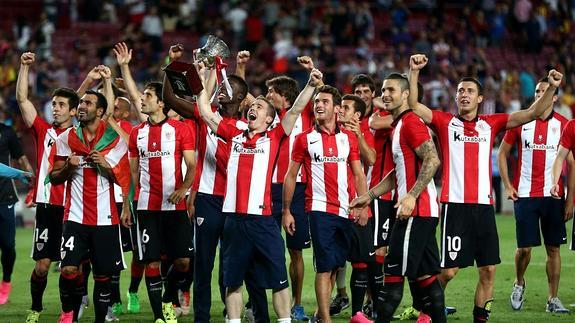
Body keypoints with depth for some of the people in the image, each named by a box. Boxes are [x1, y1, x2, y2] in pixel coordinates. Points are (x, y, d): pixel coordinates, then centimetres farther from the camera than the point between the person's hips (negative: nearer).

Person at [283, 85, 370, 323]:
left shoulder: (348, 138, 10)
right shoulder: (305, 139, 3)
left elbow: (358, 174, 12)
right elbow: (291, 176, 6)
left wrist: (363, 206, 2)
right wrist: (286, 211, 2)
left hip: (345, 211, 3)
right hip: (320, 210, -3)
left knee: (334, 265, 8)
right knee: (325, 267, -9)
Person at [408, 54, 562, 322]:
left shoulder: (491, 124, 11)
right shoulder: (444, 122, 5)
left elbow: (532, 113, 8)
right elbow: (413, 106, -7)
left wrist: (551, 88, -4)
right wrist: (414, 72, -18)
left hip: (484, 204, 3)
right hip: (455, 205, -3)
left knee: (488, 270, 3)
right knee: (448, 270, -5)